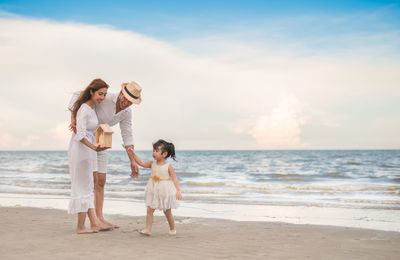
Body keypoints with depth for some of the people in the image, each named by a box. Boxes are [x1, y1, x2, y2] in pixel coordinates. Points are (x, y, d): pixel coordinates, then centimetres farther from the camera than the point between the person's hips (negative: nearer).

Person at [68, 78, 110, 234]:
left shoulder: (91, 107, 11)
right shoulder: (85, 109, -17)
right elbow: (80, 134, -26)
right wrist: (93, 147, -36)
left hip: (85, 150, 10)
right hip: (81, 150, -10)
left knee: (87, 187, 11)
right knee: (83, 187, -3)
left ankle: (94, 223, 17)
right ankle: (80, 227, 4)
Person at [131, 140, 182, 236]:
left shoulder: (168, 167, -12)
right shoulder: (152, 164, 1)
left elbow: (174, 179, -13)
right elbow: (141, 163, 0)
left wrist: (178, 191, -23)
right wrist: (133, 153, -8)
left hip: (165, 192, -4)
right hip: (153, 191, 4)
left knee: (167, 212, 10)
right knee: (149, 210, -5)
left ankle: (172, 229, 27)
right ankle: (148, 229, -3)